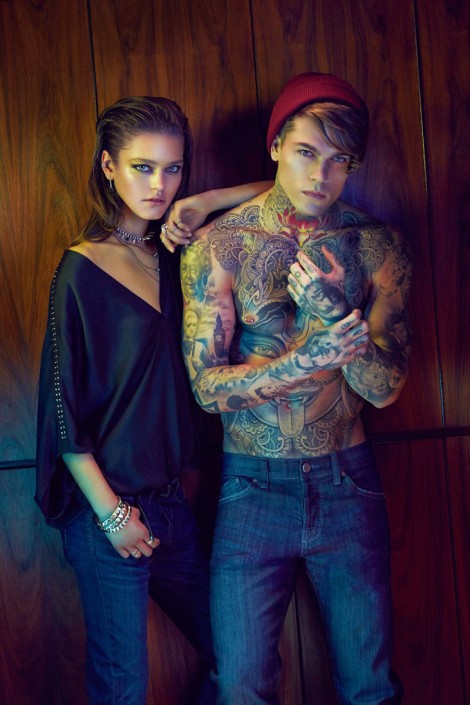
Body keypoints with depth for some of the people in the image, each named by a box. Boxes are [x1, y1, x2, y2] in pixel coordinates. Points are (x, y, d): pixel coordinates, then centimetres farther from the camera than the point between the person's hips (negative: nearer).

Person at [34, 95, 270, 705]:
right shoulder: (82, 270, -12)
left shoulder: (171, 253, 5)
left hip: (169, 500, 6)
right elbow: (63, 407, -12)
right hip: (107, 509, -6)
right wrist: (111, 513, -11)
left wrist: (202, 204, -6)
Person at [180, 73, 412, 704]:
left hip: (348, 484, 2)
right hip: (253, 487, -1)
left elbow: (386, 388, -9)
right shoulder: (217, 246, -8)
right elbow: (207, 387, -12)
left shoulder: (377, 245, -3)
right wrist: (313, 356, -24)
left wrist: (333, 311, -26)